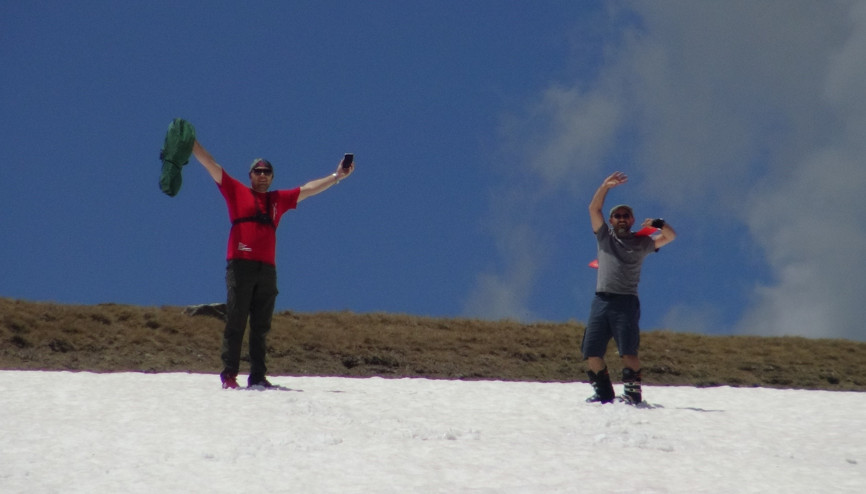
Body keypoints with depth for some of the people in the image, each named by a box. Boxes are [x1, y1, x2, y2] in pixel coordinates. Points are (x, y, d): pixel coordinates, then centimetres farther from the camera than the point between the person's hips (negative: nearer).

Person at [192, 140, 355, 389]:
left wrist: (336, 177, 30)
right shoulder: (236, 191, 11)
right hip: (240, 265, -4)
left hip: (267, 269, 4)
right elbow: (210, 165, 7)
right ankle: (229, 374, -6)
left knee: (261, 326, 4)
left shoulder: (279, 199, 20)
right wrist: (190, 141, 2)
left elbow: (307, 189, 28)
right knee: (235, 323, -6)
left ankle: (258, 376, 5)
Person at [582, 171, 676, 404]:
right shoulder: (604, 237, 16)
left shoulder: (641, 243, 12)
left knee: (628, 350, -13)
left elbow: (670, 237, 8)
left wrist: (659, 224, -12)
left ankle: (632, 391, -12)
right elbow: (594, 208, 7)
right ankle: (603, 392, 10)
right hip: (601, 300, 3)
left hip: (626, 302, -3)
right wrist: (605, 187, -5)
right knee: (591, 351, -1)